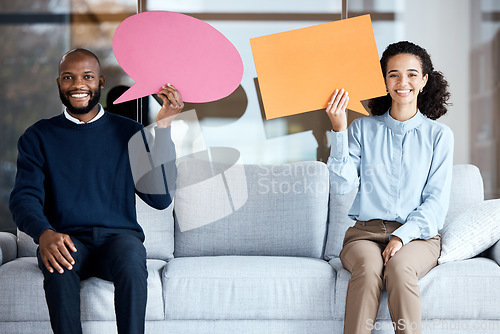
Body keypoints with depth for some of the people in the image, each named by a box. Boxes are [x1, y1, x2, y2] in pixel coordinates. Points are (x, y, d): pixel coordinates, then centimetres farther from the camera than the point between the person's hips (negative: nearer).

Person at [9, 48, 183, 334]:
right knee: (59, 264, -35)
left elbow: (160, 199, -1)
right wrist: (44, 234, -25)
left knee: (132, 261, -35)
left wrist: (163, 126, -7)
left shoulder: (130, 133, 9)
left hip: (119, 235, 0)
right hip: (66, 239, 0)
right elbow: (24, 197, -2)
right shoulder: (38, 137, 11)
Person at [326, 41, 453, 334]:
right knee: (369, 266, -34)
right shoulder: (363, 129, 9)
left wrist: (402, 236, -14)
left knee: (400, 268, -34)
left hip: (418, 235, 0)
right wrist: (339, 130, -10)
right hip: (365, 232, 1)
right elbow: (343, 185, -2)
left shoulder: (439, 135, 7)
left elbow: (437, 200, 1)